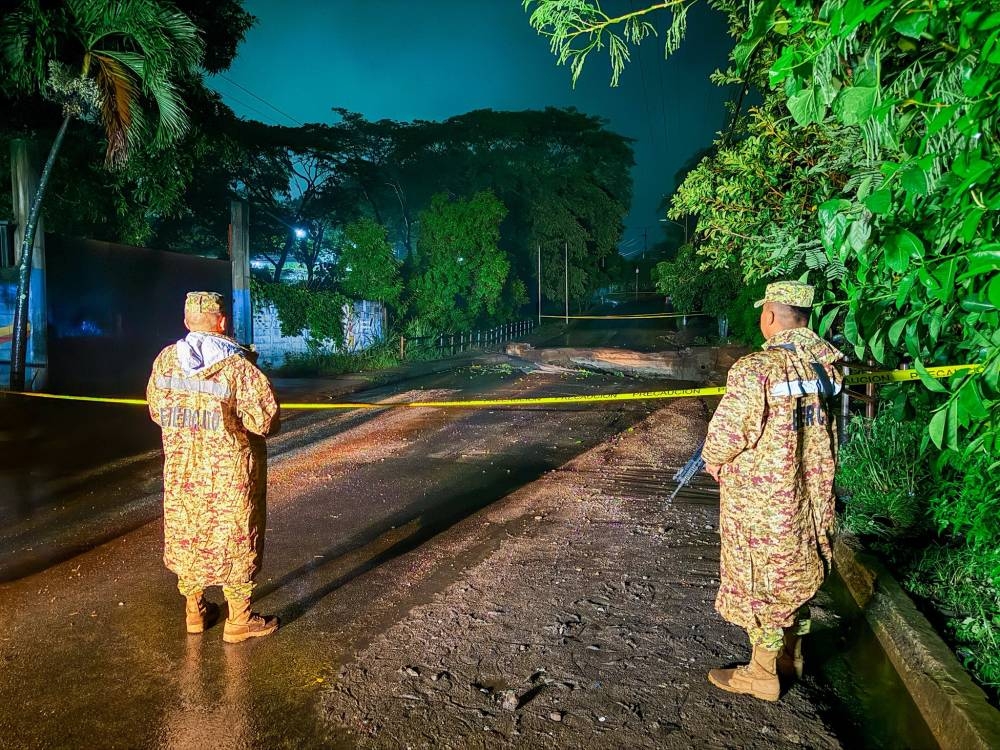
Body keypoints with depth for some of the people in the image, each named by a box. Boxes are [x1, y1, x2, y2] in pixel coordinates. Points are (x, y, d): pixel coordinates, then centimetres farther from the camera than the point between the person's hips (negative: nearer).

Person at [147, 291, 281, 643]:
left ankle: (195, 611, 33)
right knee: (234, 539, 8)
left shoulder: (166, 359, -3)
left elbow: (157, 410, 8)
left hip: (182, 468, 5)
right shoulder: (238, 365, -19)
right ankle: (238, 620, 19)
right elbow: (264, 419, -18)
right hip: (229, 473, -4)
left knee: (187, 536, 18)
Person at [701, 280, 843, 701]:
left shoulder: (756, 370, -25)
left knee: (761, 585, 9)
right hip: (811, 494, 7)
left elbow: (725, 437, -19)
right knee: (797, 575, 22)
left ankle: (762, 675, 25)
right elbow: (824, 432, 8)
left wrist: (714, 463, 2)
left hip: (762, 503, -7)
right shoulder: (826, 364, -2)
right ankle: (792, 657, 40)